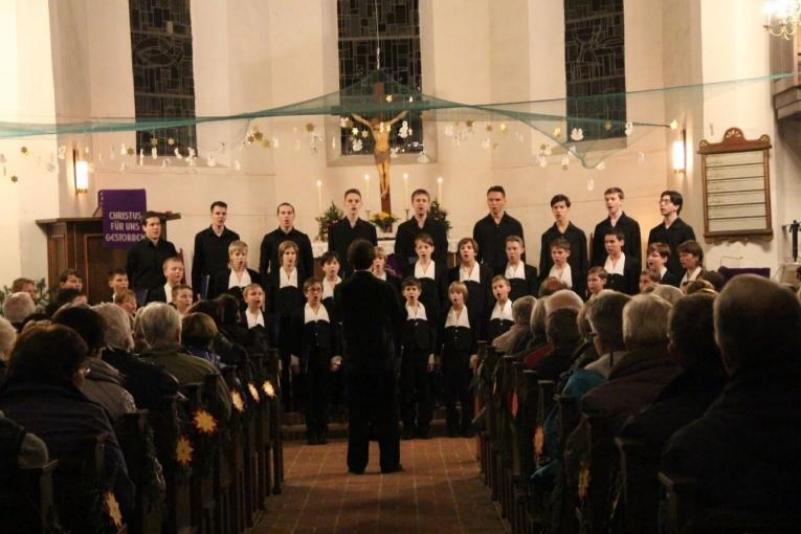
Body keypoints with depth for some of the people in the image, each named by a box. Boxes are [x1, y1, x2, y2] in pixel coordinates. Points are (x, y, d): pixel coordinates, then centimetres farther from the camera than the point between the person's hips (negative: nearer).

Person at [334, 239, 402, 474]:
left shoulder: (342, 289, -7)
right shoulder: (384, 288, -8)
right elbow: (397, 320, 1)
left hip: (354, 358, 1)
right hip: (383, 357, -1)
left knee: (357, 412, 6)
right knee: (386, 411, 6)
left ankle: (357, 463, 8)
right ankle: (389, 461, 8)